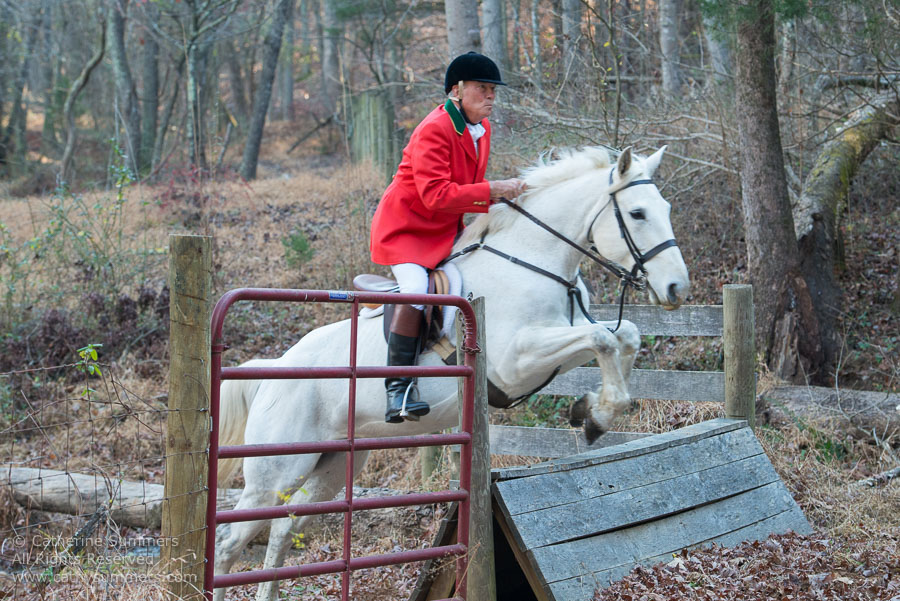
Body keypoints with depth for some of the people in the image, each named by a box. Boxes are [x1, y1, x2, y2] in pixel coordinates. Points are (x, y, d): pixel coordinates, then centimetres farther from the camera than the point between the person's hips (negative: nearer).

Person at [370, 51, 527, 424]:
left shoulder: (481, 129, 8)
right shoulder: (433, 131, -21)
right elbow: (436, 195, -30)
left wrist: (496, 204, -1)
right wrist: (492, 190, -31)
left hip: (446, 232, 9)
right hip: (405, 226, -9)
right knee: (416, 290, -29)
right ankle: (398, 389, -27)